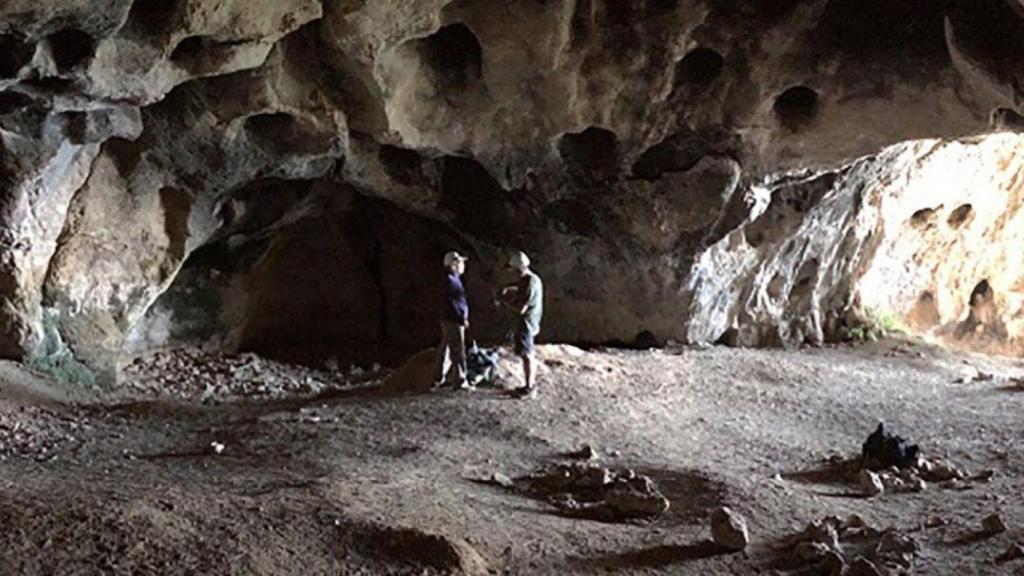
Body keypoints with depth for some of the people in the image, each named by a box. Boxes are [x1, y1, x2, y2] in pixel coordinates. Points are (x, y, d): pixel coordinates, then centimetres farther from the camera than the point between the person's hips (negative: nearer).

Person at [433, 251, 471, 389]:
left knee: (445, 349, 14)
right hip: (453, 321, -10)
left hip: (451, 320, 10)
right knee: (458, 351, -7)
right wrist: (462, 319, -21)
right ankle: (459, 381, -4)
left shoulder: (453, 279, 15)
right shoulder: (449, 280, -17)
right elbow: (449, 303, -22)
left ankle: (439, 379, 21)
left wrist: (463, 318, 17)